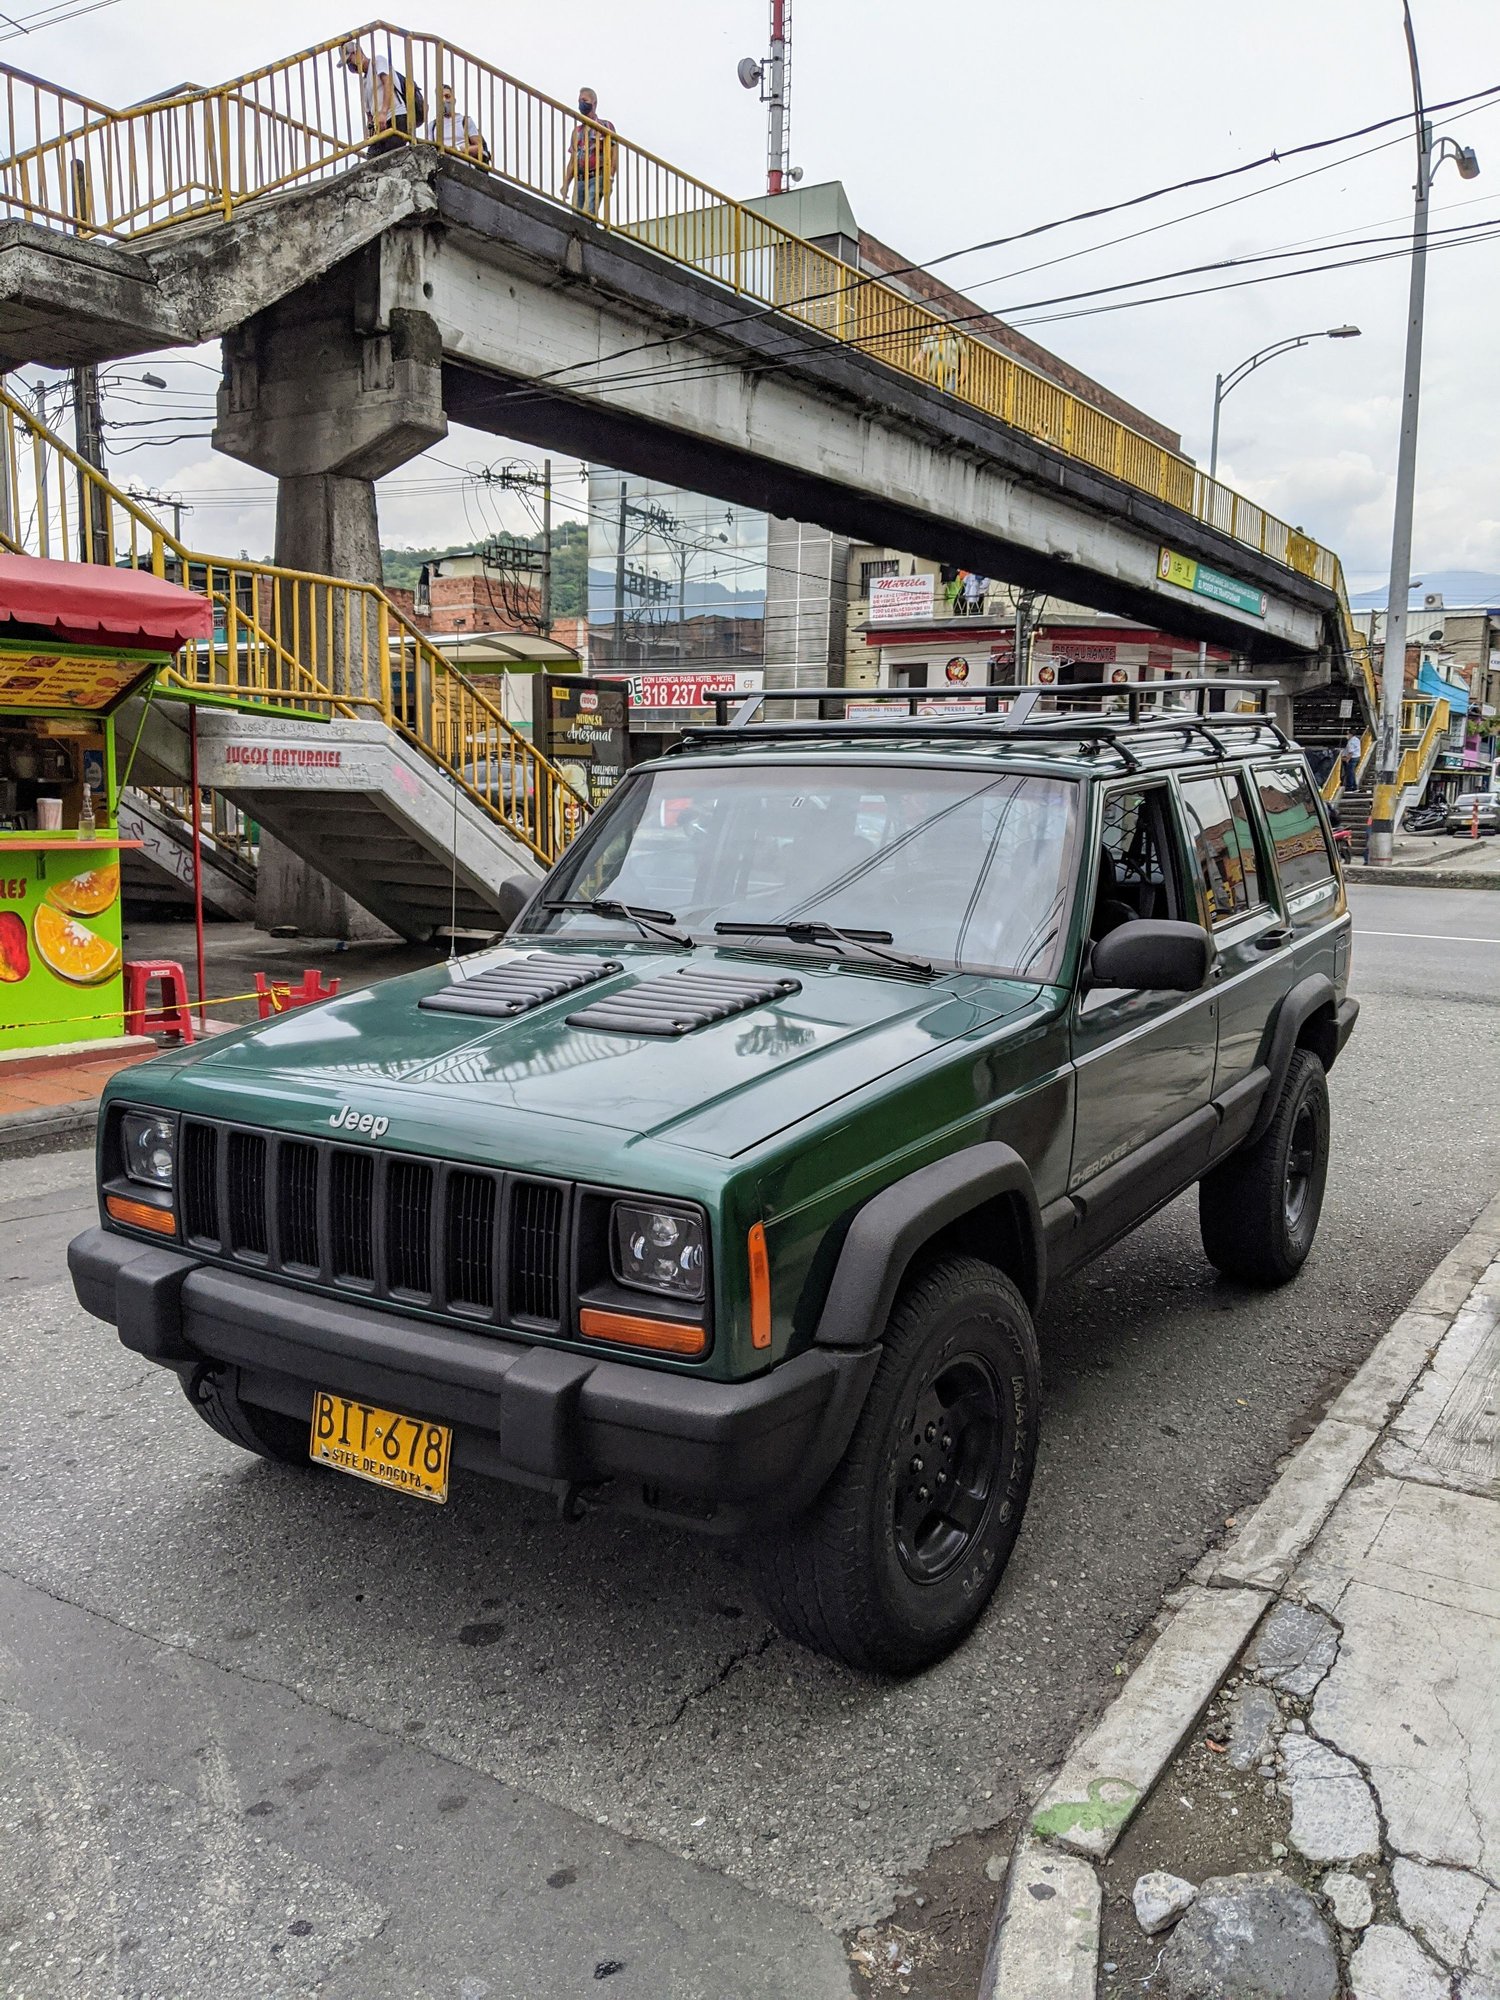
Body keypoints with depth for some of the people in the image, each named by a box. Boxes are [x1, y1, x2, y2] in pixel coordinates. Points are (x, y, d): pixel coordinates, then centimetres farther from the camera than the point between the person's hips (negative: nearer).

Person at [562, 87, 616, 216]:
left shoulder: (605, 126, 6)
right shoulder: (577, 131, 21)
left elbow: (613, 155, -1)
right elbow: (572, 161, 20)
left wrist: (609, 180, -15)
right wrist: (565, 185, 9)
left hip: (596, 178, -5)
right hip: (579, 181, 5)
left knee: (588, 213, -23)